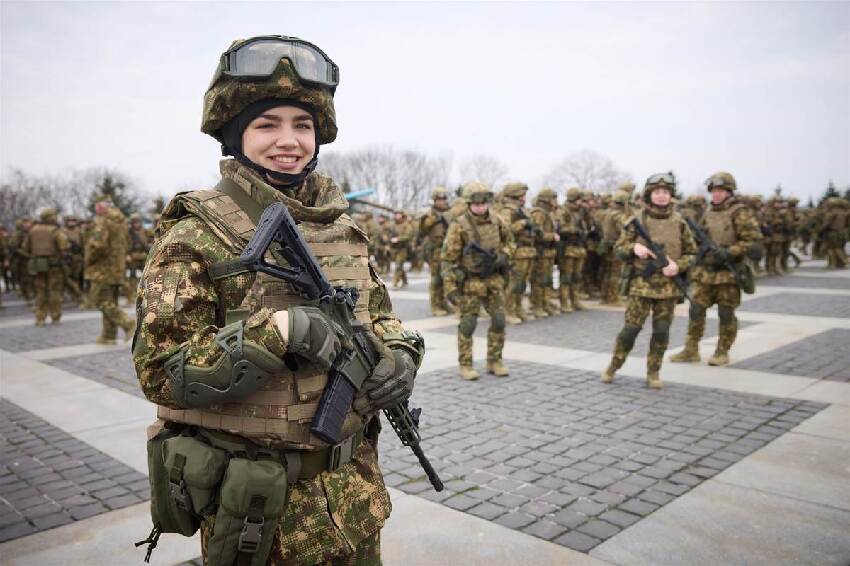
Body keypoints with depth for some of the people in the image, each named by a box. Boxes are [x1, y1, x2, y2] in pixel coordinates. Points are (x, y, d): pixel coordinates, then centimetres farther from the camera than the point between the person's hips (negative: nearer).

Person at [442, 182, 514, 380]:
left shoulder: (496, 221, 0)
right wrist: (450, 288, -16)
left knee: (499, 320, 2)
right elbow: (448, 259, -13)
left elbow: (509, 241, 18)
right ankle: (465, 365, 13)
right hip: (469, 281, -5)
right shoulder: (458, 226, -15)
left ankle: (494, 362, 17)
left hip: (493, 279, 5)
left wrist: (503, 256, -4)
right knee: (468, 324, 0)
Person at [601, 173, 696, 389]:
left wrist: (678, 266, -9)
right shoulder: (637, 219, -1)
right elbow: (619, 248, 4)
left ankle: (653, 373, 18)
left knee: (661, 331, 4)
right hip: (642, 283, -2)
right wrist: (634, 248, -16)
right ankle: (613, 367, 15)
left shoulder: (678, 221, 4)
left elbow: (691, 252, 10)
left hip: (669, 284, 2)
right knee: (631, 328, -3)